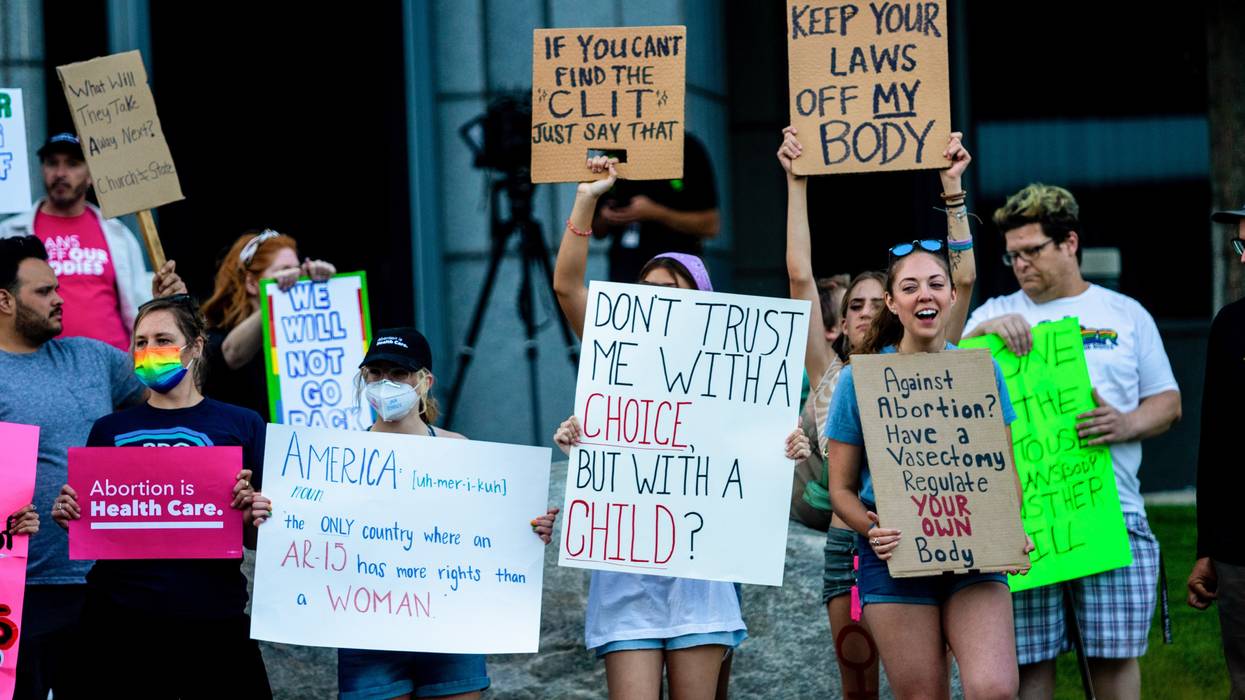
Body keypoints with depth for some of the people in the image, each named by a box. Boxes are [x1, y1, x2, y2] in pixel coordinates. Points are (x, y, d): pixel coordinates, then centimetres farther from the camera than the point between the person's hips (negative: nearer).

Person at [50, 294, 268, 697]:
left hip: (212, 618, -1)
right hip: (119, 618, 1)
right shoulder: (109, 431, 9)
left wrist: (249, 514, -16)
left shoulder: (240, 426, 4)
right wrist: (68, 517, -7)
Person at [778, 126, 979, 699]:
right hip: (848, 541, 1)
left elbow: (963, 279, 1)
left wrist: (952, 187, -2)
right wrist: (797, 183, 0)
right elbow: (800, 276, 3)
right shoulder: (829, 375, 9)